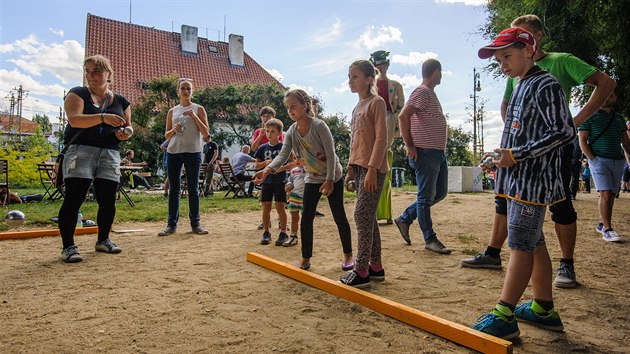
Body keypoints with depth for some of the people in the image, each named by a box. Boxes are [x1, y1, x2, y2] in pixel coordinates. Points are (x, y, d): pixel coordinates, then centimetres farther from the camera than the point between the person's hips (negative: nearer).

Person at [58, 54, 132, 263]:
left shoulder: (121, 101, 14)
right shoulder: (78, 94, 3)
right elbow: (74, 119, -15)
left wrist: (124, 134, -5)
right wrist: (103, 117, -30)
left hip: (110, 155, 3)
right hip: (81, 151, -3)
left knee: (108, 201, 3)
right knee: (73, 200, -9)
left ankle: (103, 240, 21)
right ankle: (68, 247, -2)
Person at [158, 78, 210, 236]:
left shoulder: (198, 109, 7)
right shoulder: (172, 111, 14)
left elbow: (205, 133, 0)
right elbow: (167, 135, 15)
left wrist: (194, 116, -10)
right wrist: (173, 130, -7)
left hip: (193, 152, -2)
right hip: (174, 152, 3)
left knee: (192, 188, 1)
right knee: (174, 189, 3)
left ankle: (195, 223, 7)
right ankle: (171, 224, 7)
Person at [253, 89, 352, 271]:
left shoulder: (319, 126, -20)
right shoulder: (291, 131, -5)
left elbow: (331, 155, -20)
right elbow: (283, 155, -18)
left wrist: (329, 180, -25)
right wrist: (267, 170, -36)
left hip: (333, 177, -5)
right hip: (312, 179, 5)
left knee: (339, 216, 2)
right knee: (306, 218, 0)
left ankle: (348, 255, 19)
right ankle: (306, 259, 11)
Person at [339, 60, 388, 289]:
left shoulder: (377, 102, -6)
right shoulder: (357, 107, 18)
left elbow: (381, 138, -14)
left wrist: (372, 169, -20)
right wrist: (351, 168, 15)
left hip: (373, 168, -9)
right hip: (359, 167, 9)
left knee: (362, 215, -10)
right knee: (368, 217, 11)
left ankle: (361, 272, -4)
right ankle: (375, 267, 19)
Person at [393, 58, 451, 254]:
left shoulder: (431, 93, 20)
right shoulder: (421, 92, -11)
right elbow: (403, 116, -21)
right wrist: (409, 145, -20)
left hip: (438, 152, 10)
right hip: (425, 152, -10)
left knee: (440, 193, 15)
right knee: (426, 196, -1)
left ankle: (405, 219, 22)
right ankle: (430, 239, 8)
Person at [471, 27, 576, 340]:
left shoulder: (545, 85, -10)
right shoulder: (522, 87, 19)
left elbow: (564, 132, -17)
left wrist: (517, 155, -19)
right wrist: (503, 160, 15)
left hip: (533, 180, -10)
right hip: (519, 179, 10)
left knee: (521, 244, -9)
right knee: (534, 243, 14)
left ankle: (504, 317, -5)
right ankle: (544, 308, 24)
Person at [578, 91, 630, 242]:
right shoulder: (590, 116, 2)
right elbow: (582, 141, -3)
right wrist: (593, 160, -12)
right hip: (599, 160, -5)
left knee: (611, 195, 7)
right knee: (606, 194, -15)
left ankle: (601, 224, 20)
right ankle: (607, 230, -13)